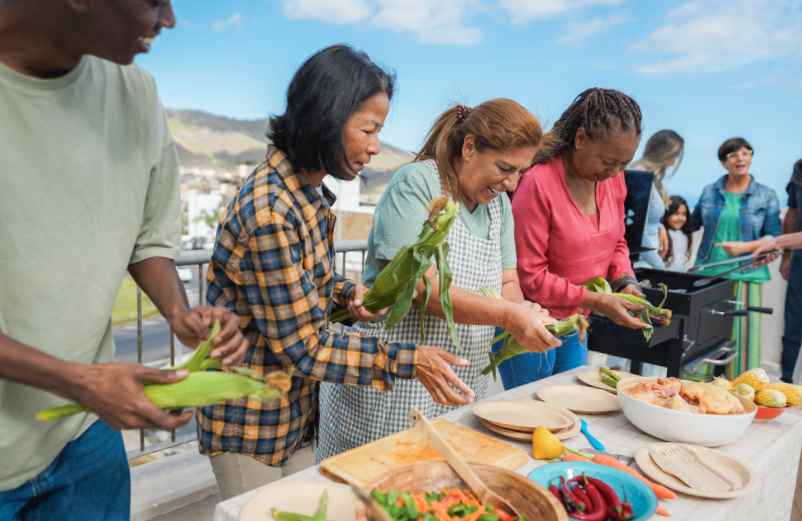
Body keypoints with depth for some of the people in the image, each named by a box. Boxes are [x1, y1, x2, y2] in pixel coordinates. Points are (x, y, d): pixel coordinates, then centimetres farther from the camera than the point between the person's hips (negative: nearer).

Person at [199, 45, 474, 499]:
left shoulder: (311, 193, 0)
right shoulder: (270, 210, -28)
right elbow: (305, 346, -24)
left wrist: (347, 293, -6)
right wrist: (408, 360, -20)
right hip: (252, 426, -7)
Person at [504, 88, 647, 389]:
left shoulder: (613, 178, -1)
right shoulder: (538, 183, -22)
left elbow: (616, 241, 14)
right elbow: (529, 276, -19)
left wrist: (625, 281, -4)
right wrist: (596, 301, -19)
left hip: (576, 325, 7)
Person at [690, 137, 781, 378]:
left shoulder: (766, 196, 3)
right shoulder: (709, 192, 8)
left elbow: (774, 237, 1)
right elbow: (693, 223, 20)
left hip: (745, 276, -2)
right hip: (708, 273, 2)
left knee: (741, 336, -2)